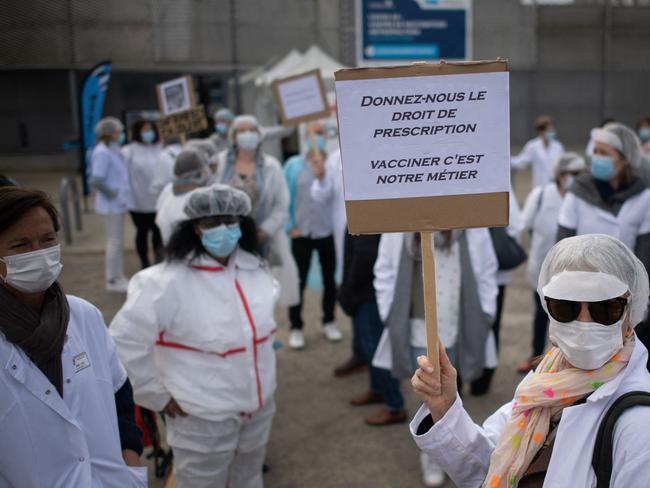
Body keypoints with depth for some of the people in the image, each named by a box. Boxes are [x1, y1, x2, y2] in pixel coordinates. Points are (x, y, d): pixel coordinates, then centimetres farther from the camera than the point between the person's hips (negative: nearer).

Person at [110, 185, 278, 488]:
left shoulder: (255, 268, -2)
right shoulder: (169, 281, -22)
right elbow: (124, 339, -20)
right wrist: (158, 395, -15)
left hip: (259, 408, 6)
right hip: (203, 418, -5)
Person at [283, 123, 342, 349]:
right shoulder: (294, 165, -2)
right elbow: (286, 198, 0)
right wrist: (290, 226, -3)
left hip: (328, 231, 1)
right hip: (302, 232, -1)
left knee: (329, 279, 13)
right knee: (299, 280, 4)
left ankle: (329, 321, 30)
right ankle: (295, 327, 17)